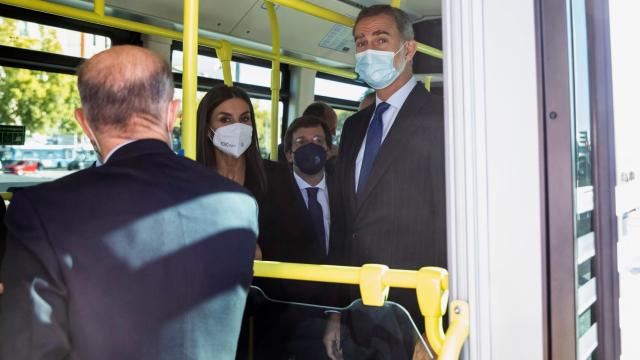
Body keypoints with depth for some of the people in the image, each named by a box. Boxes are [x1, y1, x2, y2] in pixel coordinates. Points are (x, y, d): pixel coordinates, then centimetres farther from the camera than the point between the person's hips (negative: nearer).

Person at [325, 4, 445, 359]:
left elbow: (448, 222, -13)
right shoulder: (354, 127, 12)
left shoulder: (439, 118, -10)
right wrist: (337, 311, 9)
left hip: (417, 316, -6)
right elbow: (342, 221, 11)